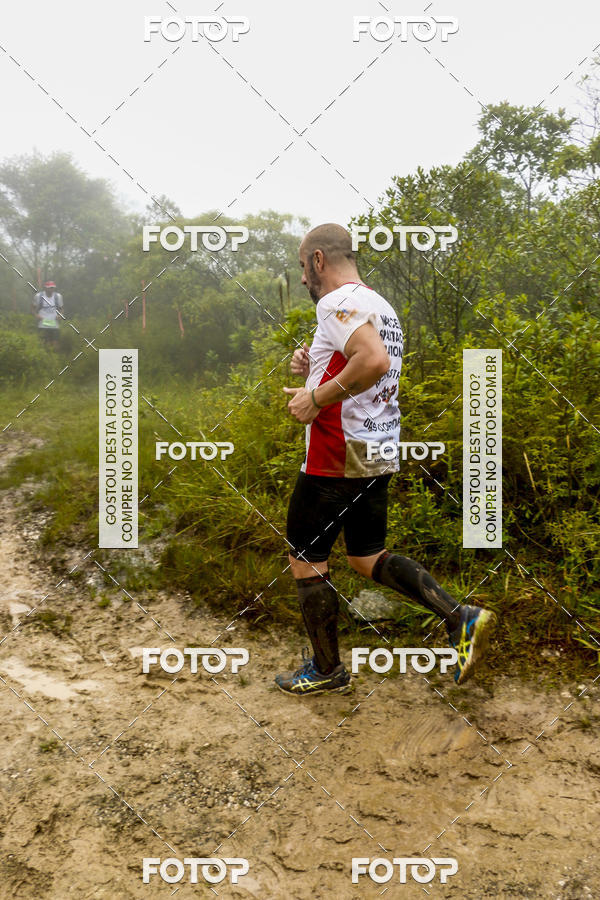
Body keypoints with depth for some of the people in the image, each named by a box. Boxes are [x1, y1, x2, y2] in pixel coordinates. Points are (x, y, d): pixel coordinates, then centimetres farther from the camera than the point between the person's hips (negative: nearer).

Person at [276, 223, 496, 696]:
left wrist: (316, 397, -22)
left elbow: (374, 361, -33)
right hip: (380, 451, 9)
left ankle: (327, 670, 21)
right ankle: (460, 617, 5)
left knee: (306, 563, 8)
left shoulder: (337, 301, -15)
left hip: (337, 457, -9)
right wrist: (314, 368, 10)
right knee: (368, 558, 18)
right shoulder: (381, 306, 16)